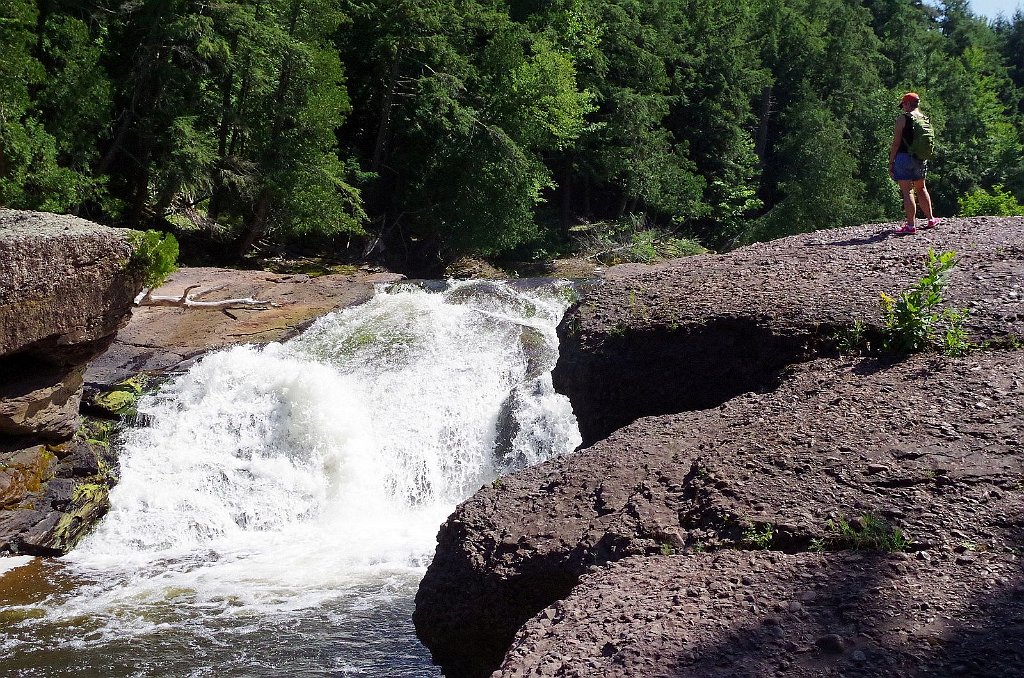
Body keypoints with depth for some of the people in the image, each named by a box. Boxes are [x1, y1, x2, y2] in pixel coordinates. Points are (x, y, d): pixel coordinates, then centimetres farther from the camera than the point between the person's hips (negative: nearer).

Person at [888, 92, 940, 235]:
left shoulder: (903, 118, -8)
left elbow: (896, 143, -11)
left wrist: (891, 162, -6)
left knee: (907, 191, -6)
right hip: (921, 159, 7)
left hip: (904, 157, -7)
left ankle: (911, 225, -9)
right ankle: (930, 219, 29)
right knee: (921, 188, 22)